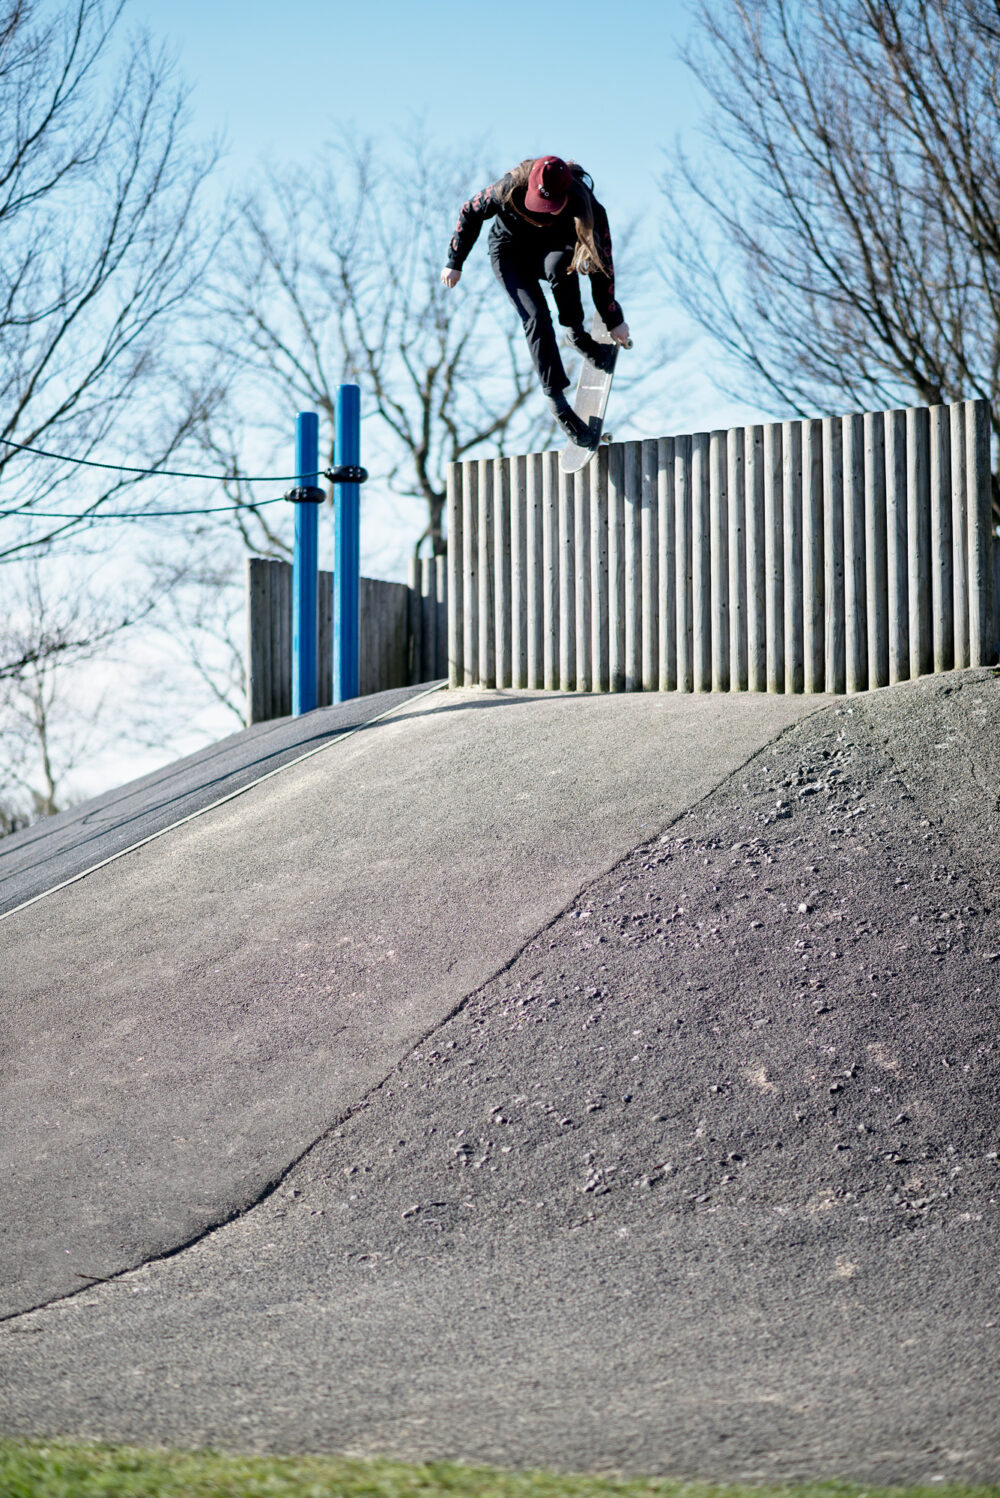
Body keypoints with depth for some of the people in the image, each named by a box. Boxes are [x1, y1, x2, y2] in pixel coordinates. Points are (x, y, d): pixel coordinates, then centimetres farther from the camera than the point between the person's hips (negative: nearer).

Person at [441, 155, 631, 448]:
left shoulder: (586, 207, -32)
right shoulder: (509, 190, -34)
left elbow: (602, 262, -22)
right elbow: (470, 213, -13)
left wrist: (613, 320, -16)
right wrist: (454, 263, -8)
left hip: (553, 248, 0)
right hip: (510, 253, 0)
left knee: (558, 266, -38)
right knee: (535, 317, -23)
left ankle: (577, 334, -13)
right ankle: (556, 400, -18)